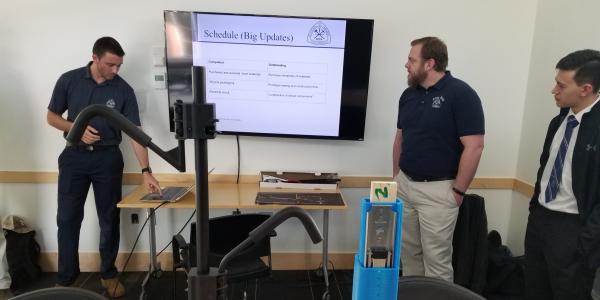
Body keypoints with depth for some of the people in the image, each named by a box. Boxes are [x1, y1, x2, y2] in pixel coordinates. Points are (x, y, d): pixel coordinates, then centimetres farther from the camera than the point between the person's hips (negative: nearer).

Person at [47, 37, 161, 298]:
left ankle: (108, 274, 23)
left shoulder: (124, 90, -9)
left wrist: (146, 171, -20)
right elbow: (52, 117, 5)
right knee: (67, 218, 6)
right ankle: (65, 278, 23)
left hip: (107, 158, -1)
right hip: (74, 157, 1)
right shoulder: (69, 80, -4)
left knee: (109, 219, 6)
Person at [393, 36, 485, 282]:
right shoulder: (409, 94, 7)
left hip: (438, 190, -6)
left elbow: (474, 147, -16)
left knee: (436, 258, 4)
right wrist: (396, 176, 13)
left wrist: (458, 191, -14)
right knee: (408, 252, 17)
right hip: (404, 185, 7)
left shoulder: (461, 94, -13)